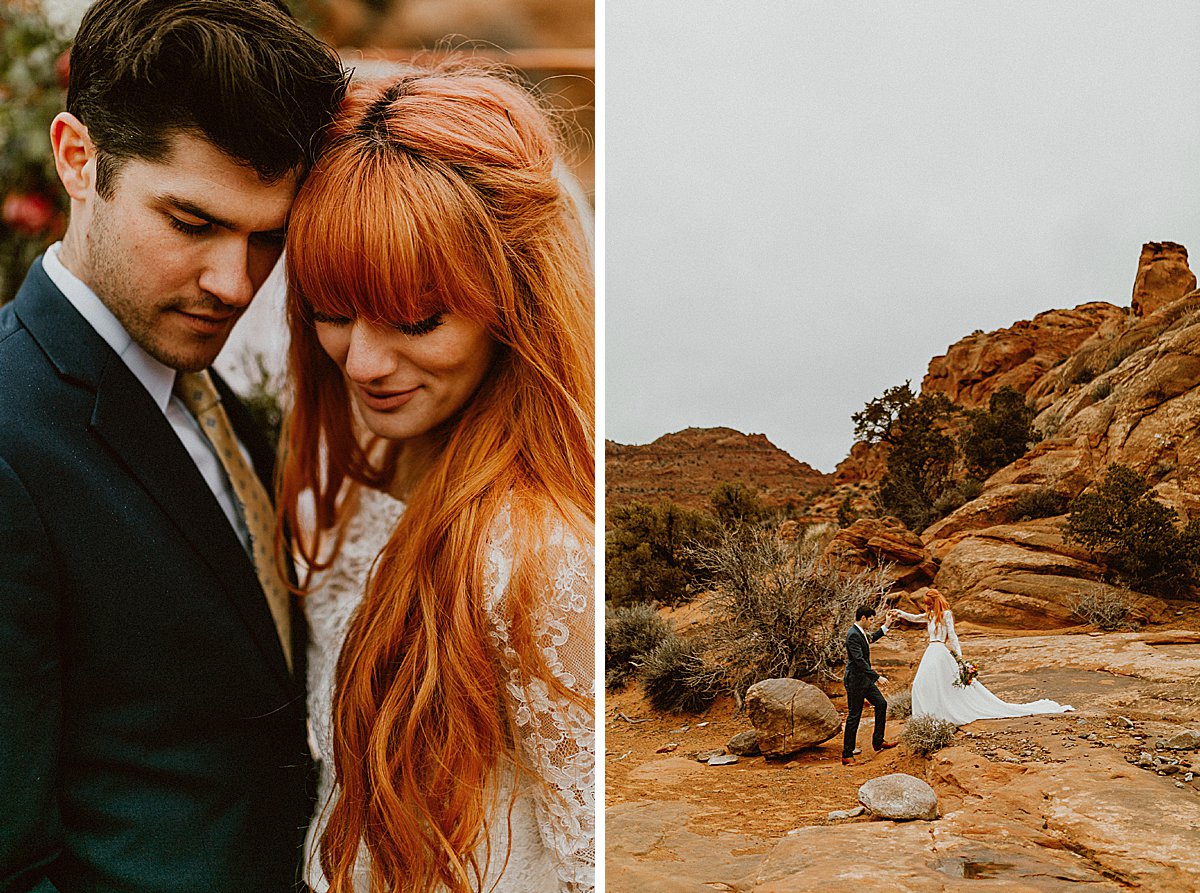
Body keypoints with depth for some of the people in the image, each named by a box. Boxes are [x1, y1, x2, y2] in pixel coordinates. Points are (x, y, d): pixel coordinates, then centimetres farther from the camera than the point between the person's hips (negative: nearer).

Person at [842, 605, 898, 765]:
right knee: (854, 716, -4)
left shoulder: (861, 632, 7)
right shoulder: (853, 635, -23)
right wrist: (877, 677, -29)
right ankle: (847, 755, 3)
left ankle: (878, 741, 27)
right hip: (855, 681, -10)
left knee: (881, 704, 15)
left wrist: (886, 626, 27)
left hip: (865, 679, 10)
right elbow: (860, 661, -28)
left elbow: (871, 638, 32)